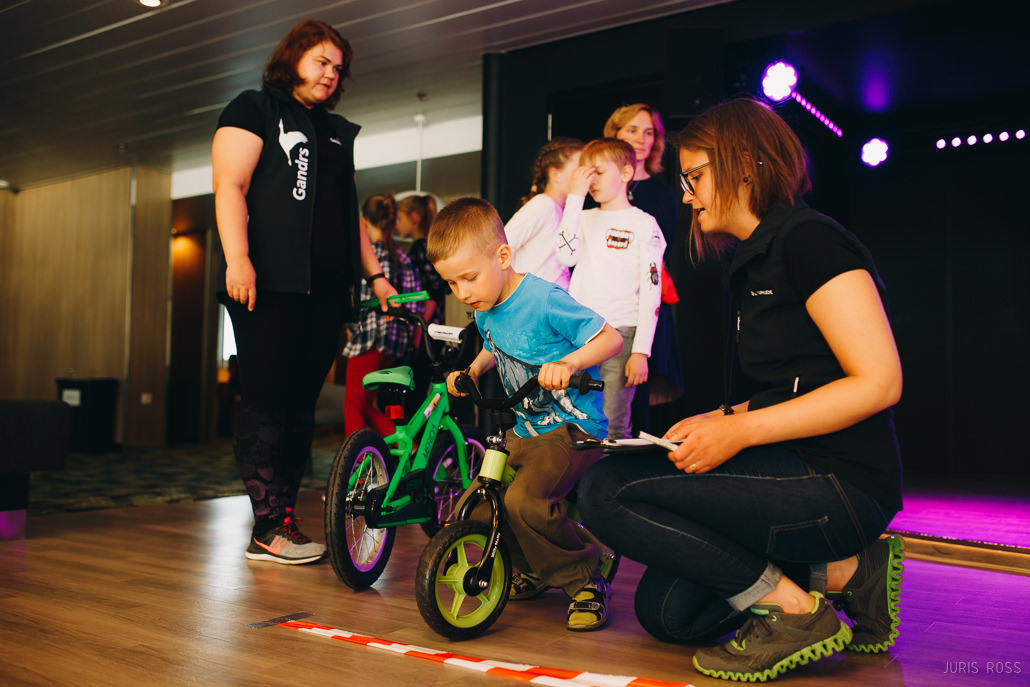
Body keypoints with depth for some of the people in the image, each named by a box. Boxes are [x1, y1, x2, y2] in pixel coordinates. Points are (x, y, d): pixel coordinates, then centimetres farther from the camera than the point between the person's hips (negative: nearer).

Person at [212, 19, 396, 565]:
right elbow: (230, 186, -5)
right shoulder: (253, 109, 8)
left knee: (302, 403, 4)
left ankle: (284, 519, 8)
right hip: (270, 284, -6)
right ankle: (267, 529, -6)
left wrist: (375, 276, 21)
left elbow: (349, 212, 28)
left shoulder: (336, 132, 26)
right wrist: (237, 258, -19)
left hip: (326, 289, 6)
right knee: (266, 401, -9)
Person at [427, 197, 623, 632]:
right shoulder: (484, 310, 5)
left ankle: (585, 582, -7)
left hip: (575, 428, -8)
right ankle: (534, 569, 25)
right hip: (524, 432, 9)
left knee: (524, 500, -29)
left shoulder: (544, 300, -19)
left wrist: (568, 362, -33)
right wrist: (471, 371, 9)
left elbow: (610, 338, -18)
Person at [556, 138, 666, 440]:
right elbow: (567, 255, -5)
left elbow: (651, 291, -3)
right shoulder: (584, 218, 17)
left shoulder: (643, 224, 2)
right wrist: (575, 197, -3)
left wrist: (641, 351, -11)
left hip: (621, 334, -4)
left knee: (613, 428, -6)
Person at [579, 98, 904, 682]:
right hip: (795, 474, 10)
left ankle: (794, 610, -8)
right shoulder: (757, 260, 18)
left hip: (840, 484, -10)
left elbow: (879, 382, -20)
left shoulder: (809, 238, -11)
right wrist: (720, 418, 5)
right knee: (664, 609, 7)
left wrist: (740, 431, -20)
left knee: (607, 491, -16)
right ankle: (843, 572, 8)